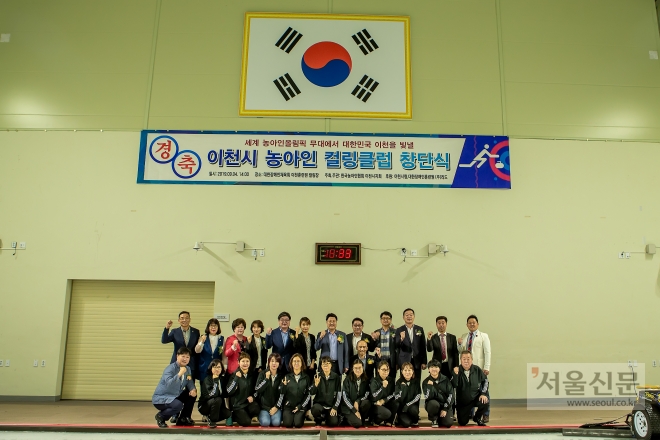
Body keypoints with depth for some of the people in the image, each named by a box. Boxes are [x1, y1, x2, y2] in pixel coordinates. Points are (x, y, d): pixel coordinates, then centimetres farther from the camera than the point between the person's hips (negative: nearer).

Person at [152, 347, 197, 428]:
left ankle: (183, 418, 12)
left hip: (175, 397, 8)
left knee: (192, 394, -2)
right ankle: (161, 416, -3)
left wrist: (193, 389, -18)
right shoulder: (170, 368, -23)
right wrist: (179, 374, -43)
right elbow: (169, 385, -39)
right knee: (178, 405, -33)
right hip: (161, 398, -8)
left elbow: (190, 382, 3)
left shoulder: (187, 369, 2)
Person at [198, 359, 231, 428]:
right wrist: (215, 381, -27)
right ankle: (212, 421, -12)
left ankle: (210, 417, 6)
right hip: (204, 406, -5)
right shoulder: (207, 379, -14)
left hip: (218, 405, 5)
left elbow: (225, 394, 2)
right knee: (217, 399, -33)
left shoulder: (223, 379, 2)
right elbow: (210, 395, -27)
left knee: (228, 413, -20)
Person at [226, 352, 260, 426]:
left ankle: (246, 415, 4)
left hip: (249, 402, 3)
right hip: (237, 404, -3)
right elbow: (229, 392, -19)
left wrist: (252, 397, -6)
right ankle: (234, 415, 10)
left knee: (256, 409, -28)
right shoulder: (235, 374, -8)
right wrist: (236, 378, -27)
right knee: (246, 422, -21)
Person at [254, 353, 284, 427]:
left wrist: (276, 407, -6)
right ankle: (262, 415, 7)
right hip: (264, 406, 0)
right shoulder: (263, 374, 1)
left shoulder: (281, 376, 3)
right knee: (265, 422, -24)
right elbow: (257, 390, -9)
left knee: (276, 422, -24)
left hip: (276, 406, 1)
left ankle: (275, 415, 7)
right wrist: (266, 379, -17)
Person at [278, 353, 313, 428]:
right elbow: (281, 393, 4)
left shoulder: (306, 377, 4)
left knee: (298, 424, -23)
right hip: (288, 405, 1)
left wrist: (300, 406, -6)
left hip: (301, 406, 0)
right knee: (288, 424, -21)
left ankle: (301, 416, 10)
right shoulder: (287, 377, 6)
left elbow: (308, 394, 2)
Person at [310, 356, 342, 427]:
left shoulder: (336, 377, 0)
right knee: (315, 409, -34)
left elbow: (339, 394, -1)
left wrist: (335, 407, -7)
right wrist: (316, 385, -22)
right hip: (319, 403, 0)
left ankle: (327, 417, 17)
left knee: (333, 423, -22)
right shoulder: (317, 377, 2)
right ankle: (318, 421, 2)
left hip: (331, 405, 0)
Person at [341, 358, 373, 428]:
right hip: (348, 407, -3)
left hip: (360, 404, 3)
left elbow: (367, 395, -4)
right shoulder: (347, 380, -11)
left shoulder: (366, 380, -2)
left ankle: (365, 420, -4)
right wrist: (355, 411, -17)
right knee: (357, 424, -26)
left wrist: (357, 401, -21)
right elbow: (345, 397, -13)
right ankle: (349, 418, 7)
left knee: (367, 402, -30)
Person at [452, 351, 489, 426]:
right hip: (462, 401, 0)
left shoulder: (477, 369, -7)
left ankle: (477, 418, 3)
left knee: (485, 402, -30)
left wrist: (483, 393, -3)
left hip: (475, 398, 1)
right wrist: (455, 374, -39)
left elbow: (485, 380, 7)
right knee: (462, 423, -3)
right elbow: (454, 385, -23)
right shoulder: (457, 371, -12)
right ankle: (468, 413, 36)